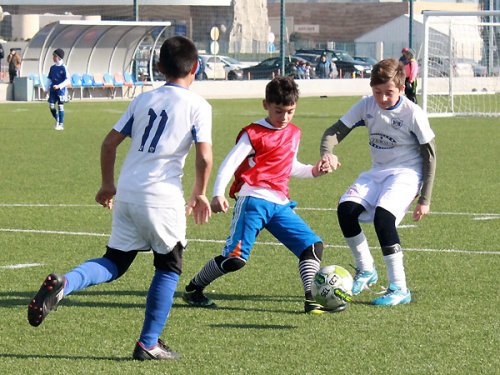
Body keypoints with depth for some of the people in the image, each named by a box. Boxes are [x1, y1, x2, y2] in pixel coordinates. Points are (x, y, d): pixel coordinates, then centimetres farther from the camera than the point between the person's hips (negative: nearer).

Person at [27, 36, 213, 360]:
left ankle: (63, 284, -16)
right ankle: (149, 344, 11)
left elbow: (110, 143, 15)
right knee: (169, 268, 12)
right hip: (162, 198, -5)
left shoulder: (144, 99, 14)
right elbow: (204, 156, -11)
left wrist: (108, 184, 27)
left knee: (115, 262, 14)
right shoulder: (198, 106, -2)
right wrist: (199, 194, 5)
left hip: (126, 194, 5)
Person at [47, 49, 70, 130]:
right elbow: (50, 79, 17)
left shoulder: (63, 68, -8)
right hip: (53, 89, 5)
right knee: (51, 105, -3)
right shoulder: (52, 68, 9)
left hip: (61, 90, -5)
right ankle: (57, 120, 18)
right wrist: (48, 89, 13)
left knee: (60, 106, -2)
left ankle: (61, 124, 5)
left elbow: (67, 80, -11)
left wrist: (59, 86, -20)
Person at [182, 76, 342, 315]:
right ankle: (193, 290, 6)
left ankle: (312, 299, -4)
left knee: (313, 246, -5)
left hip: (280, 205, 7)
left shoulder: (294, 134, 18)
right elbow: (229, 163, -9)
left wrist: (313, 171, 15)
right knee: (235, 258, -13)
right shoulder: (254, 134, -3)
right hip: (254, 201, -7)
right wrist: (218, 194, -22)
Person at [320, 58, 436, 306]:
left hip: (407, 172, -5)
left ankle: (399, 288, -22)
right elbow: (336, 130, -4)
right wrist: (327, 153, -28)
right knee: (346, 209, -19)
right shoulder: (367, 106, -3)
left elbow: (429, 156, -6)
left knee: (382, 215, -30)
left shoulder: (413, 114, -14)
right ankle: (366, 270, 3)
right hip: (378, 171, 5)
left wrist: (424, 200, -8)